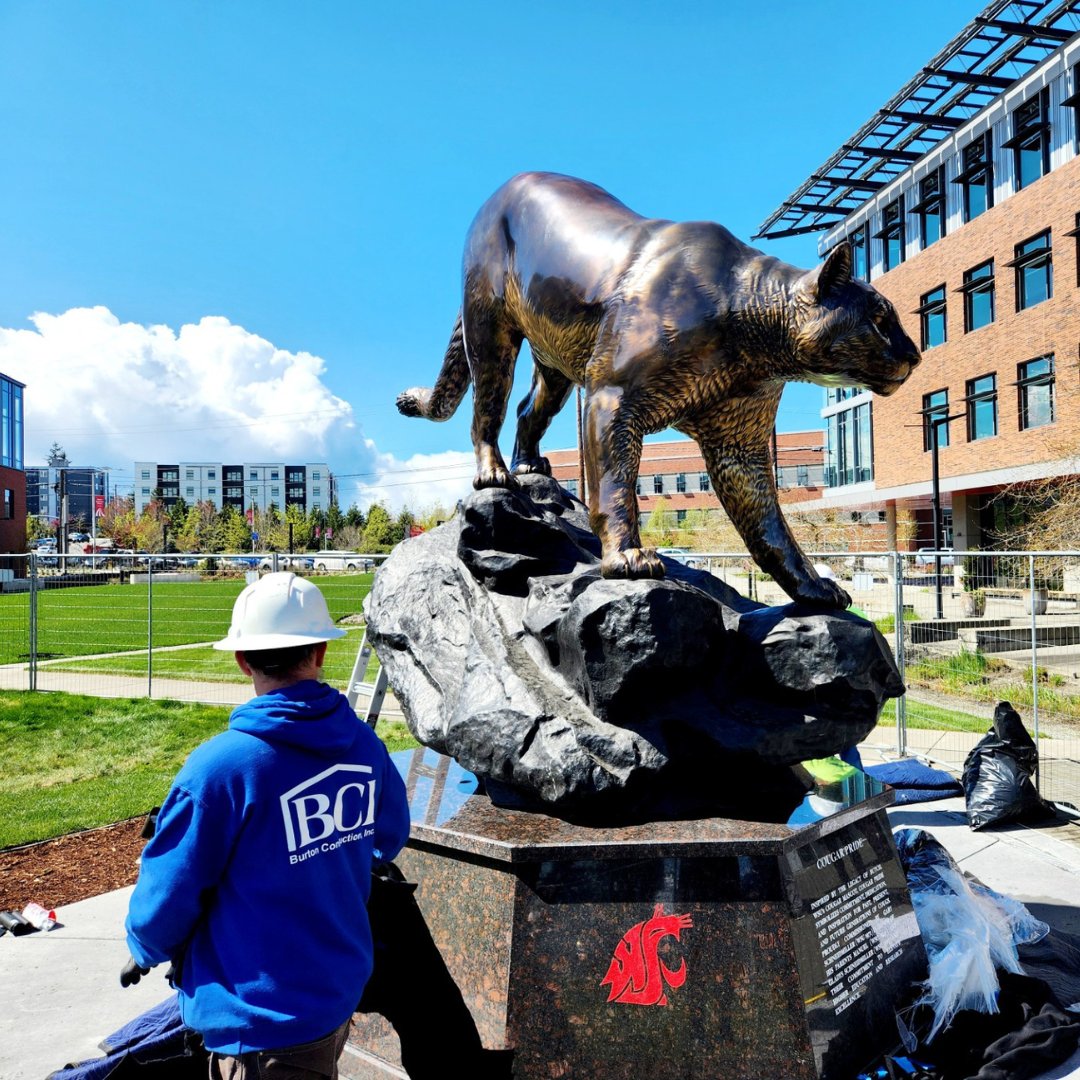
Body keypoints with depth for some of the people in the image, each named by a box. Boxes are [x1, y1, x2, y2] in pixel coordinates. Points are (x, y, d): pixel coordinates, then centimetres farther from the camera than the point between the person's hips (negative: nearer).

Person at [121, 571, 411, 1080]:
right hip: (341, 993, 5)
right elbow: (388, 840, 8)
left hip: (262, 1018, -5)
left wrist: (147, 952, 7)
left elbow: (168, 893, -16)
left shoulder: (220, 765, -26)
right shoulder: (365, 746, -9)